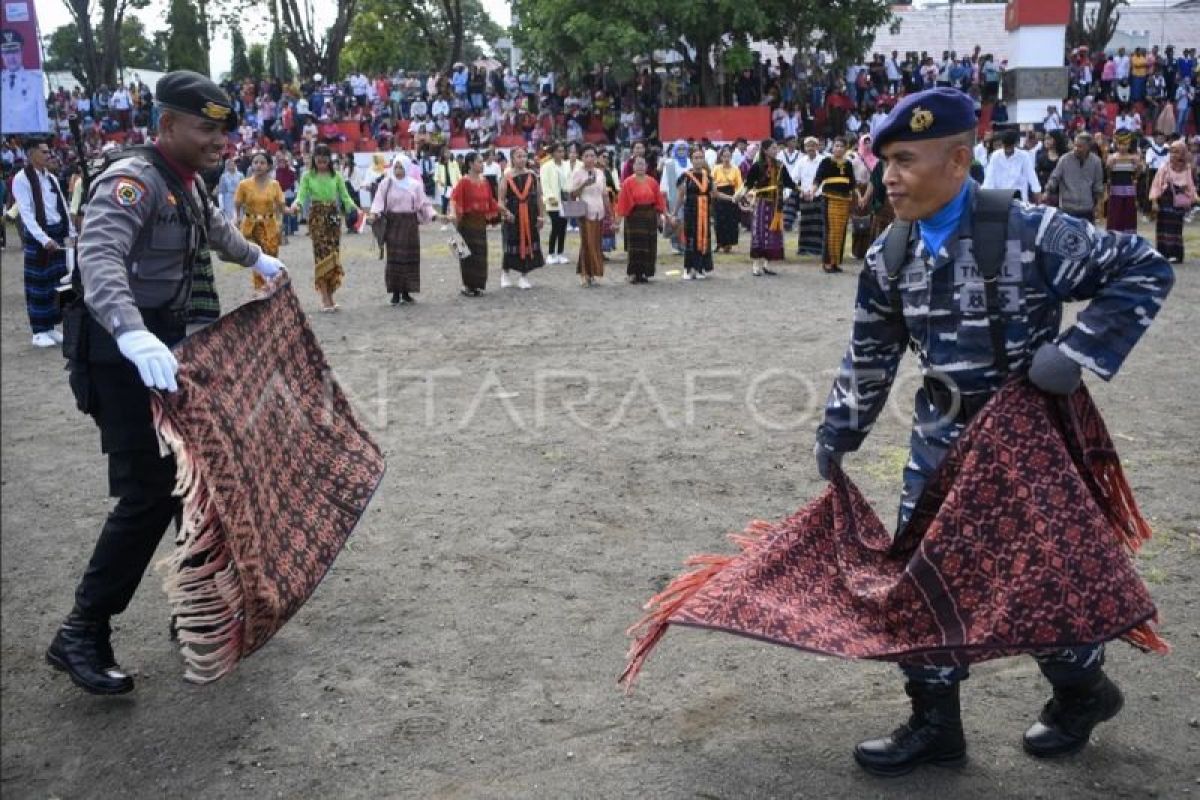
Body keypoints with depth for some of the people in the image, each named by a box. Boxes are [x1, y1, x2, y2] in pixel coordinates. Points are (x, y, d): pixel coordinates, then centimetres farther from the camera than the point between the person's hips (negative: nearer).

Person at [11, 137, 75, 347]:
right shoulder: (21, 179, -10)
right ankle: (39, 332, 7)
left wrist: (72, 233, 8)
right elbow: (26, 213, -18)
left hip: (57, 234, 7)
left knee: (57, 281, 10)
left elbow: (62, 207, 15)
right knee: (39, 284, -1)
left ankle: (51, 326, 20)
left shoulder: (51, 178, 10)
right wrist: (44, 239, -25)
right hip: (38, 237, -6)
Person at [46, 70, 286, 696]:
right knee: (149, 491, -13)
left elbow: (213, 228, 37)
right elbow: (98, 257, -38)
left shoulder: (186, 183, 12)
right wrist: (132, 333, -55)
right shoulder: (133, 180, -19)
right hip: (122, 354, -10)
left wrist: (256, 259, 53)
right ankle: (81, 635, -2)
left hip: (162, 345, 10)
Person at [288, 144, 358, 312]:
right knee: (322, 254, -8)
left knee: (334, 254, 2)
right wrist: (296, 204, -26)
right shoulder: (308, 176, 2)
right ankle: (325, 298, -7)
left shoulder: (336, 176, 7)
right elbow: (302, 195, -5)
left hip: (334, 216, 3)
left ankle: (329, 296, 9)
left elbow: (345, 196, 4)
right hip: (317, 216, -3)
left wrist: (354, 207, -13)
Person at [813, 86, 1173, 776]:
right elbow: (871, 355, 10)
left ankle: (1084, 688, 39)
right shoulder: (891, 256, -3)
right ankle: (936, 723, 20)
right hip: (942, 441, 5)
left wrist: (1079, 351, -22)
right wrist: (838, 433, 13)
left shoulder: (1028, 233, -21)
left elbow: (1145, 270, -13)